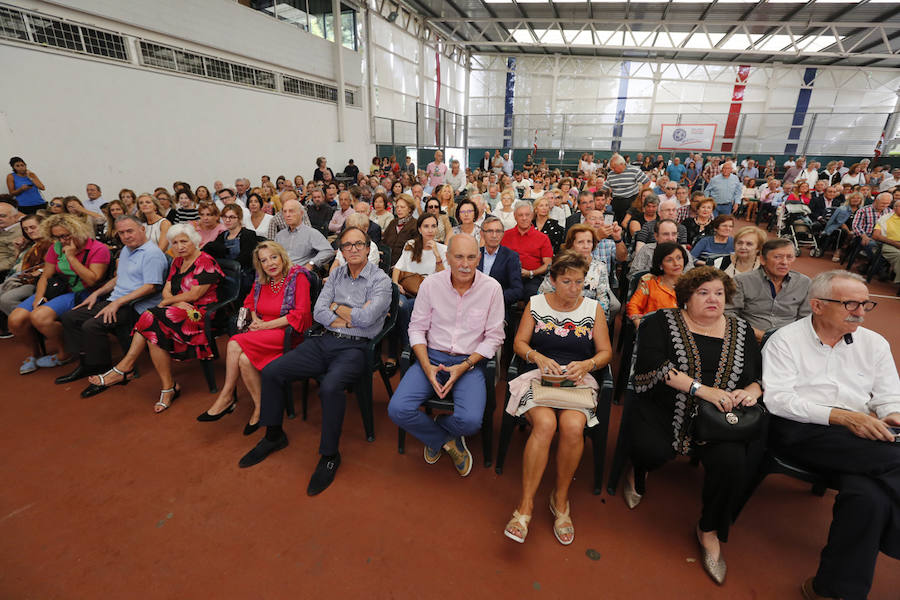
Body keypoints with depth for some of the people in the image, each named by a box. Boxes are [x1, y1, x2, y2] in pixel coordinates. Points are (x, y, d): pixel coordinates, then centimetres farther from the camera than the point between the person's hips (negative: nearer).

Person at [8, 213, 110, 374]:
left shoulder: (98, 249, -10)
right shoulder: (56, 248, 9)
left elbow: (93, 281, -18)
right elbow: (45, 276, 10)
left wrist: (71, 257, -17)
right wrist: (38, 298, -6)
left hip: (79, 294, -7)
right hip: (55, 289, 7)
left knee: (39, 316, -28)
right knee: (15, 320, -11)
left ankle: (64, 353, -3)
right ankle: (35, 352, 17)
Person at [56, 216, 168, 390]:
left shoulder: (152, 253, -13)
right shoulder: (125, 250, 20)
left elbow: (151, 287, -22)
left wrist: (118, 303, -21)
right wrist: (97, 293, 16)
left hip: (135, 306, -10)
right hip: (116, 301, 10)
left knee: (91, 325, -26)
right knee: (69, 318, 5)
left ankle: (103, 371, -10)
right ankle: (86, 363, 9)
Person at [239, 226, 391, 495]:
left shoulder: (380, 279, -4)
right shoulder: (336, 275, 14)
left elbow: (366, 318, -18)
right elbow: (318, 312, 4)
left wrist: (336, 307, -2)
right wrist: (351, 318, -8)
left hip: (355, 347, -6)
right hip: (325, 341, 6)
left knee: (330, 387, -34)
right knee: (271, 372, -4)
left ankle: (329, 455, -10)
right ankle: (274, 435, 18)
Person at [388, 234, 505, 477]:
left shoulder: (492, 288, -6)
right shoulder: (431, 284, -3)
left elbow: (494, 337, -2)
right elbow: (417, 328, 2)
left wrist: (464, 366, -13)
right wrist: (427, 367, -12)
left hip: (470, 361, -1)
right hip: (432, 357, 2)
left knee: (470, 420, -26)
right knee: (398, 410, -18)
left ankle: (435, 427, 12)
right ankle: (447, 441, 11)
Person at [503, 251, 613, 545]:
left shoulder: (594, 308, 9)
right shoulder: (536, 304, 7)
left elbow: (605, 352, 9)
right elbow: (519, 343, 6)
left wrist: (587, 364, -13)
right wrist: (538, 357, -14)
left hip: (578, 380, 1)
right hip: (541, 376, -1)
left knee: (573, 426, -29)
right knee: (544, 423, -31)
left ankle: (560, 498, -4)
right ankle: (525, 505, -17)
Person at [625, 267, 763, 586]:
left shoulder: (741, 330, 14)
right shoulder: (662, 322, 0)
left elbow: (761, 376, 15)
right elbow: (653, 366, -15)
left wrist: (752, 390, -9)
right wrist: (702, 389, -21)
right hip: (664, 409, -3)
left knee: (734, 460, -24)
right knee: (653, 450, -28)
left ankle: (710, 530, 6)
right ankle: (638, 472, 15)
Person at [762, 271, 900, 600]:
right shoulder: (785, 341, 0)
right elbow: (778, 399, -9)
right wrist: (841, 416, -17)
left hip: (861, 440, 5)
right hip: (801, 433, -4)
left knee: (868, 492, -26)